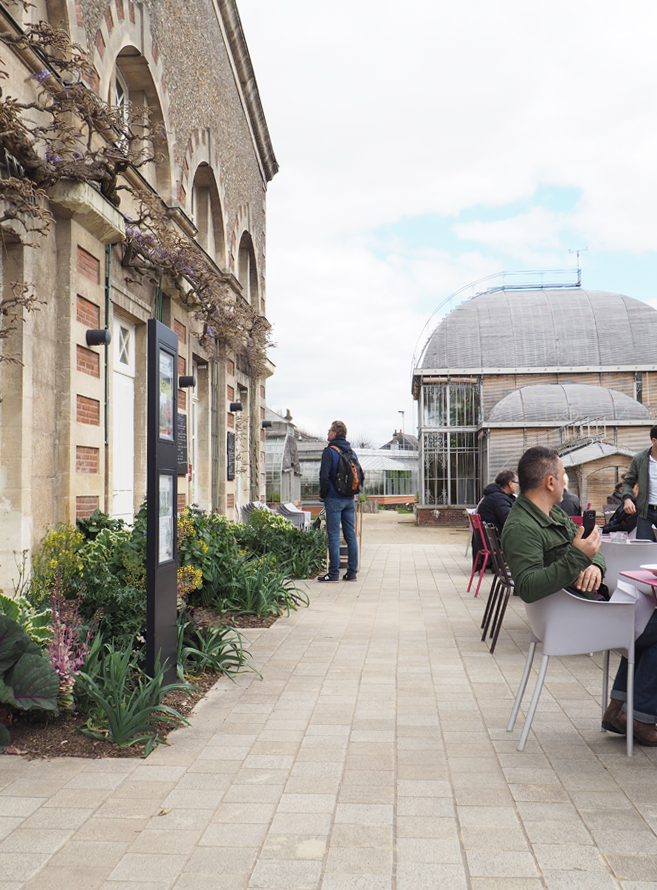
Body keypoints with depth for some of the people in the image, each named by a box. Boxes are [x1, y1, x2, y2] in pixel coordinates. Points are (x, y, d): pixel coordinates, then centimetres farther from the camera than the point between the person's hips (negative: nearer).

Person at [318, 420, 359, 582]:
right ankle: (352, 572, 9)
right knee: (351, 535, 7)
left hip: (334, 499, -6)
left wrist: (323, 495, -1)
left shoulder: (329, 451, -9)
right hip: (350, 499, 6)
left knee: (333, 536, -3)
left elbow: (324, 476, -14)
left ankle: (334, 573, -2)